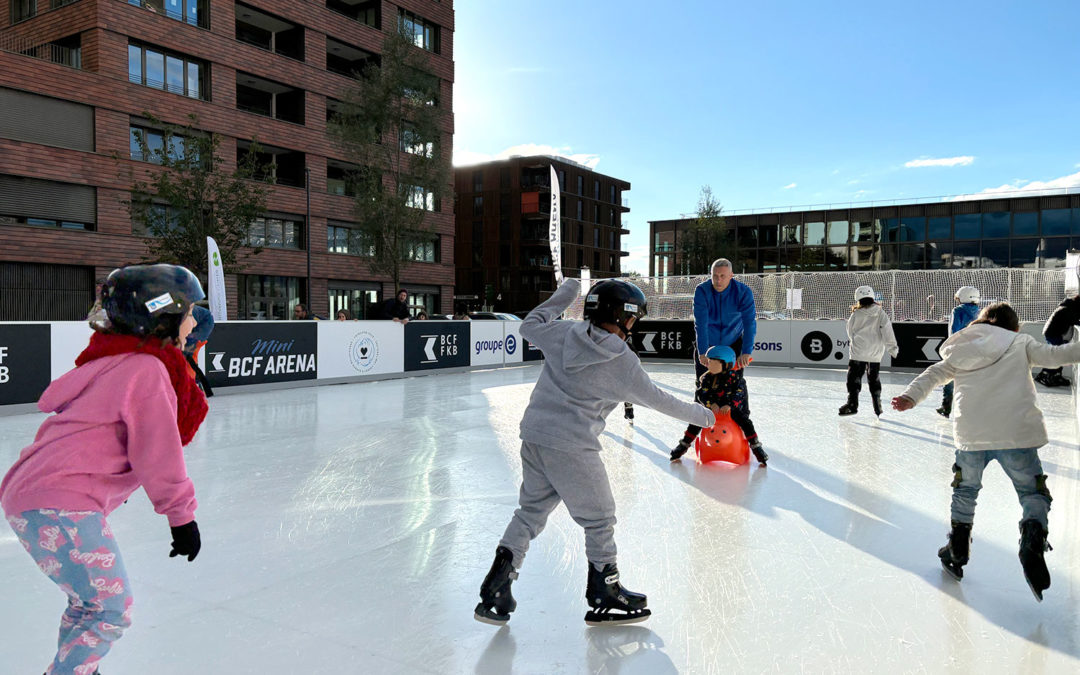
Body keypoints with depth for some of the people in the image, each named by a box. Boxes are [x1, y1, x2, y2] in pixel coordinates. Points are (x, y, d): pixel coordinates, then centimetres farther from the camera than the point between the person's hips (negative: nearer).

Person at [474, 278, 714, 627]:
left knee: (531, 510, 18)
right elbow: (656, 399, 1)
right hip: (571, 447, -6)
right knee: (599, 519, 10)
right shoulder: (622, 362, -9)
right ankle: (604, 597, 23)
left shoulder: (564, 333, 2)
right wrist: (698, 414, 17)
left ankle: (495, 591, 17)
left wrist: (563, 294, 28)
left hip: (533, 434, 7)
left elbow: (530, 325, 20)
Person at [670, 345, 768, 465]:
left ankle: (756, 447, -4)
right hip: (711, 409, 2)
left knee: (746, 422, -20)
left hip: (732, 409, -2)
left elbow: (739, 395, -17)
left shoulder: (734, 377, -10)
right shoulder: (707, 377, -3)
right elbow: (701, 393, -12)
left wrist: (729, 405, -33)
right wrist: (711, 404, -30)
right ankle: (683, 445, -2)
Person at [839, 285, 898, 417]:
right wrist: (893, 348, -3)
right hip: (876, 353, 4)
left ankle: (852, 403, -11)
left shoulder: (856, 315, -5)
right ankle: (877, 406, 18)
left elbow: (851, 333, 6)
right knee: (874, 378, 15)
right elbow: (887, 331, -5)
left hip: (858, 352, -4)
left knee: (854, 376, 0)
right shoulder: (881, 313, 1)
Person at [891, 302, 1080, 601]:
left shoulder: (961, 351, 18)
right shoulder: (1020, 342, 11)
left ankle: (957, 549, 25)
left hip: (970, 435, 3)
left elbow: (935, 373, 7)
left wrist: (910, 397, -3)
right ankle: (1032, 540, -15)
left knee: (966, 489, 23)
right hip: (1016, 433, -2)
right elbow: (1053, 356, 1)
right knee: (1033, 492, 11)